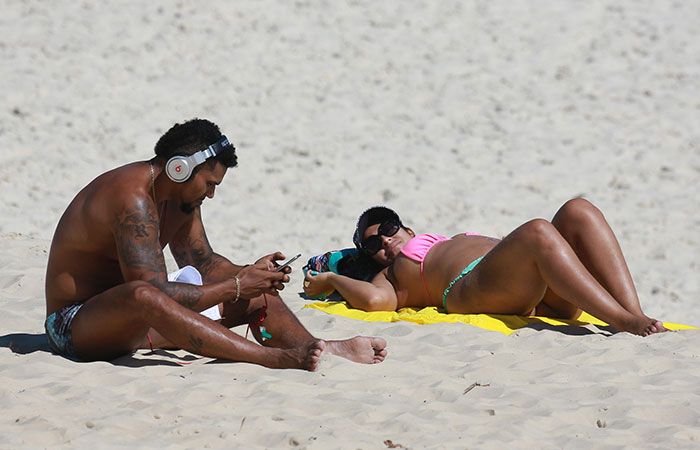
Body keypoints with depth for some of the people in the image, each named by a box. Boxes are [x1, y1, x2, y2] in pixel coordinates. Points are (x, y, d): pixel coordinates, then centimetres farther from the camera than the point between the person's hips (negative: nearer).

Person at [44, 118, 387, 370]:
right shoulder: (133, 200, -26)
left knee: (256, 295, 4)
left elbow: (202, 262, 15)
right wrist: (235, 286, -26)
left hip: (134, 321, 10)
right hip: (75, 324, -10)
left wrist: (249, 274, -5)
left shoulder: (181, 195, 4)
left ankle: (315, 349, -20)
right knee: (141, 297, -44)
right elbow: (155, 293, -33)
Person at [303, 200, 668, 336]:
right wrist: (329, 278, 15)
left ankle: (633, 313, -37)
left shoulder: (458, 241, 45)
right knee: (537, 231, -33)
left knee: (579, 212, -19)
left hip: (545, 294, 6)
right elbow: (373, 299, 4)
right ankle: (625, 322, -46)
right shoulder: (392, 275, 25)